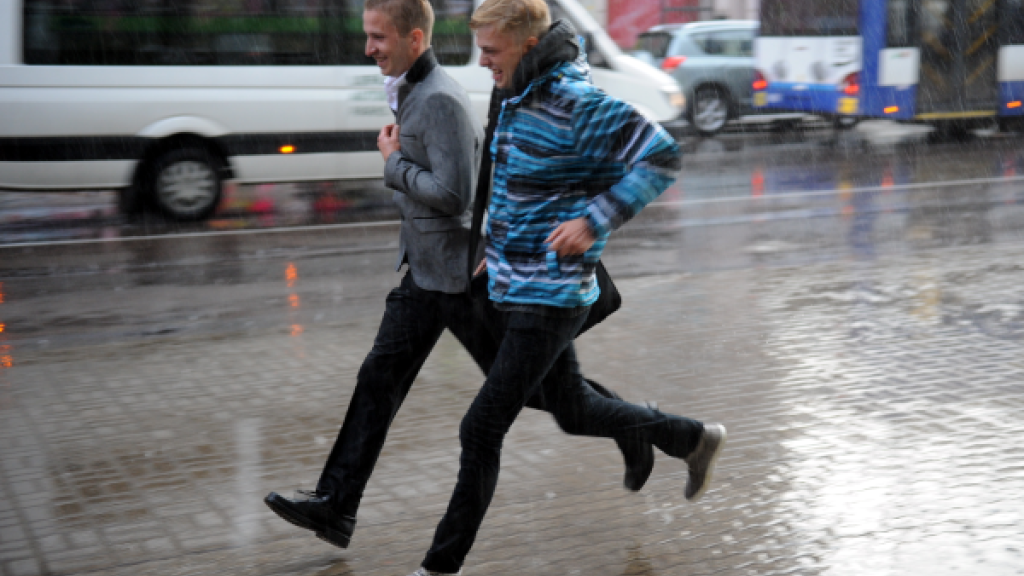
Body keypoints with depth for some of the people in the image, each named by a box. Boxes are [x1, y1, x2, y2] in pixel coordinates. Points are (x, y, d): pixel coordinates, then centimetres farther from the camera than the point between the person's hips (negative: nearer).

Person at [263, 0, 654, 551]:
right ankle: (335, 507, 5)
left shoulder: (440, 101, -21)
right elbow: (485, 152, 22)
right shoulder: (414, 93, 11)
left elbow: (452, 196, -27)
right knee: (379, 379, 3)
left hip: (462, 274, -9)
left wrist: (394, 163, -15)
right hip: (425, 272, 9)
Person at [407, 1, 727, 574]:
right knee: (577, 410, 23)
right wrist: (499, 240, 17)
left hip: (550, 299, -10)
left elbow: (662, 156, -23)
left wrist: (595, 220, -27)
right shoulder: (519, 96, 8)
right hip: (516, 288, 10)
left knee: (482, 430, -5)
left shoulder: (578, 103, -21)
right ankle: (694, 440, 41)